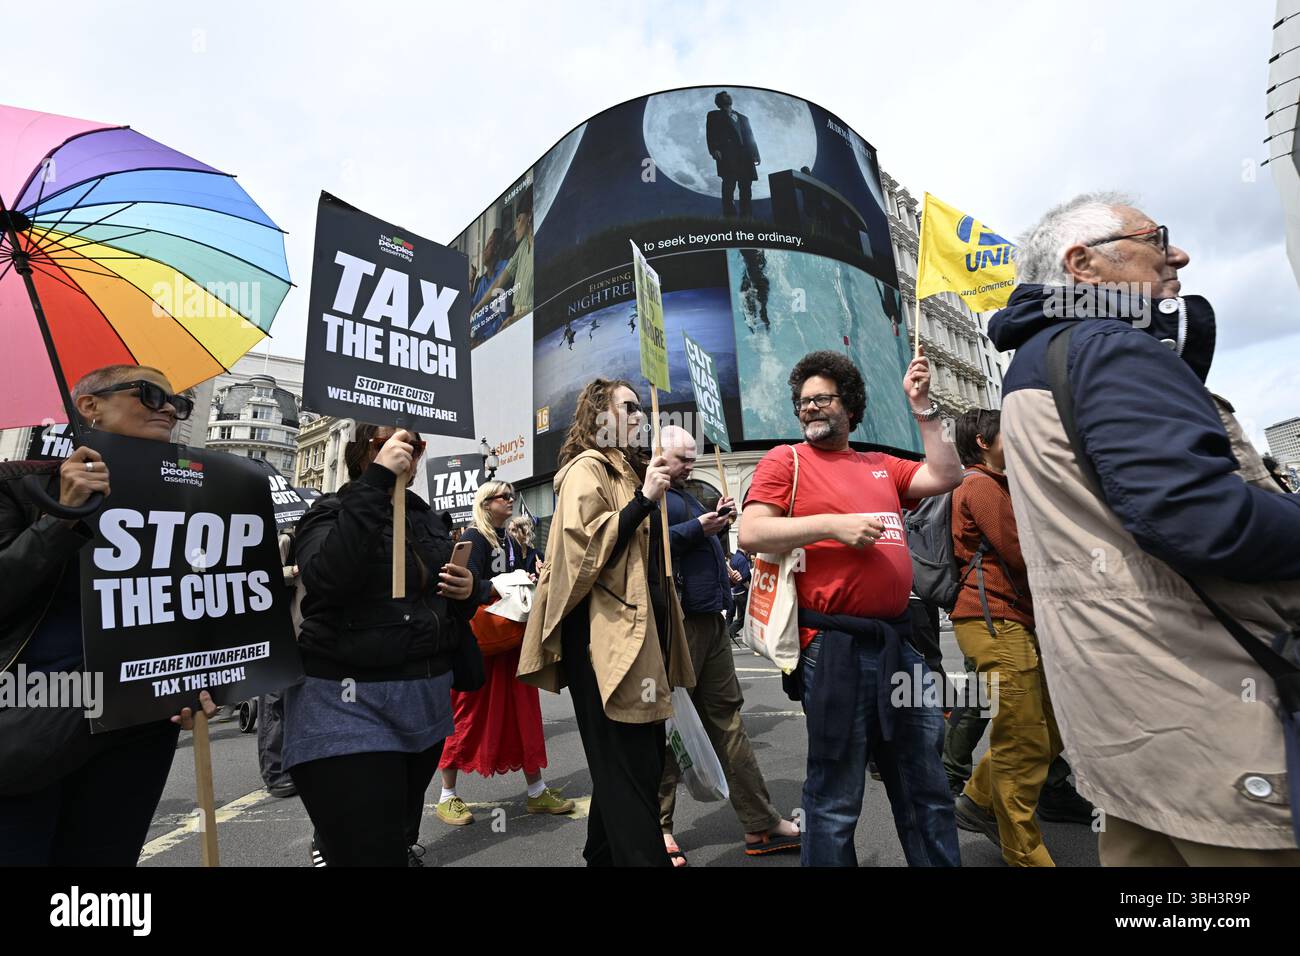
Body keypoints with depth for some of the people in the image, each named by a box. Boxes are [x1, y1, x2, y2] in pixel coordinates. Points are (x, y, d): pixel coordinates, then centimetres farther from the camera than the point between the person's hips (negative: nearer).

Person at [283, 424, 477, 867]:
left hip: (427, 701, 6)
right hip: (350, 704, -6)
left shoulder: (427, 519, 12)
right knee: (371, 854, -8)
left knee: (401, 841, 20)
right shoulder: (332, 513, -4)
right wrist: (377, 480, -27)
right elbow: (327, 578, -27)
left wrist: (466, 592, -3)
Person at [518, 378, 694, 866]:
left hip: (640, 627, 10)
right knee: (630, 768, -4)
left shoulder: (629, 470, 21)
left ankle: (605, 853, 34)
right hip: (605, 635, -10)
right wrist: (644, 499, -22)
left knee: (638, 761, 18)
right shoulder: (587, 468, -8)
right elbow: (586, 549, -22)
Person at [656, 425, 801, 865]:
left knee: (726, 717, 13)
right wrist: (698, 527, -20)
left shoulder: (684, 495, 21)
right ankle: (659, 829, 17)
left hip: (710, 620, 10)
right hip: (678, 623, -10)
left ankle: (761, 825, 22)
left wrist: (717, 523, 11)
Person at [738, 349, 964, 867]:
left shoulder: (881, 466, 18)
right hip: (835, 644, -6)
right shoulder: (786, 460, 0)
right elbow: (750, 533, -10)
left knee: (926, 790, 19)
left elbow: (945, 476, 11)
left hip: (897, 642, 6)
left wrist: (922, 406, 10)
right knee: (835, 800, 5)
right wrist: (832, 524, -17)